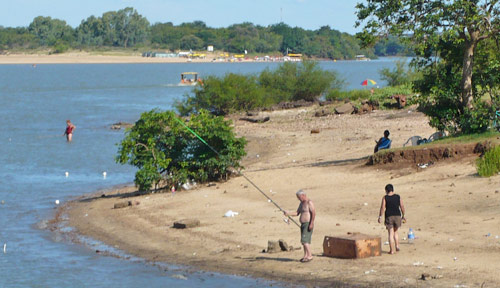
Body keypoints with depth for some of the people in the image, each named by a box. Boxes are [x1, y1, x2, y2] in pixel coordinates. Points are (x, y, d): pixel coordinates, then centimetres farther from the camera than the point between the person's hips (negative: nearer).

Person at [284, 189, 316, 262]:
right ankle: (305, 256, 15)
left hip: (308, 224, -10)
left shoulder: (309, 202, -13)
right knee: (305, 241, 10)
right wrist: (288, 213, 4)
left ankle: (310, 256, -14)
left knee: (304, 240, -15)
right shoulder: (302, 203, 16)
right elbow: (297, 213, 18)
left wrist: (311, 224, -24)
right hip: (303, 224, 10)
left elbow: (313, 213, -19)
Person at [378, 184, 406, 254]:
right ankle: (397, 246, 8)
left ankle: (392, 250, 0)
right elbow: (402, 207, 4)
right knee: (395, 232, 22)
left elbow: (382, 208, -11)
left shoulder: (385, 198, -4)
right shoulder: (398, 197, 5)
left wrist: (380, 217, -5)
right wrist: (403, 216, 14)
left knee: (391, 234, 1)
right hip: (397, 216, 3)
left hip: (389, 217, -3)